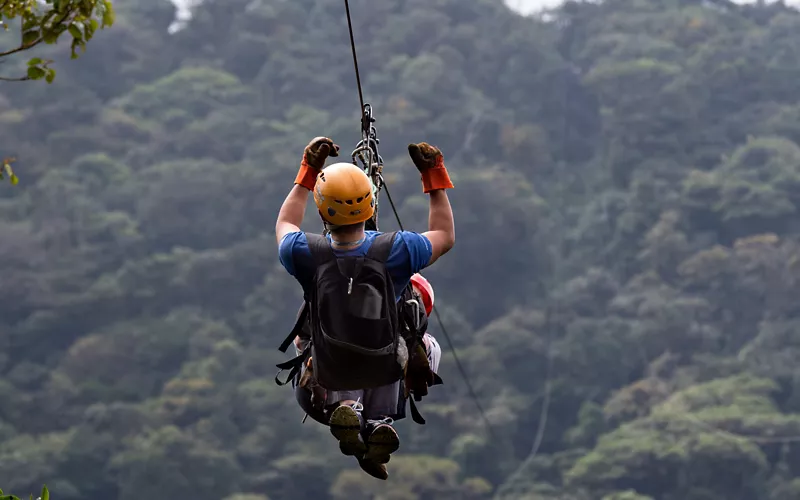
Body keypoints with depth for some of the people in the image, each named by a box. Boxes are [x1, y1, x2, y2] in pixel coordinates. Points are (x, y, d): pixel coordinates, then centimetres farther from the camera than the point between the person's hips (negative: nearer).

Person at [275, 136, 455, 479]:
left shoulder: (306, 255, -26)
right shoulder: (394, 251, -28)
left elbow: (285, 227, 1)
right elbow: (445, 237, -5)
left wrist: (308, 172, 6)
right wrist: (435, 178, 0)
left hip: (331, 372, 2)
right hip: (384, 370, -1)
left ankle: (343, 407, 0)